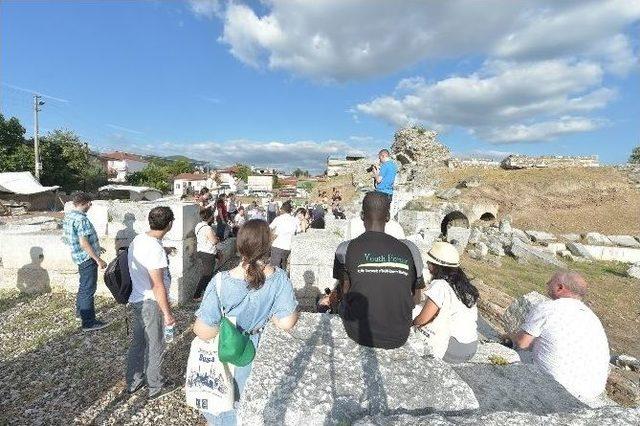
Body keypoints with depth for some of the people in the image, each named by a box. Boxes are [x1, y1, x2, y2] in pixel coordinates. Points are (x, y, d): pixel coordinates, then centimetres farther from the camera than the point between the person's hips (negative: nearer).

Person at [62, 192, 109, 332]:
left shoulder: (68, 215, 9)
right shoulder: (81, 219, -23)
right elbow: (84, 243, -26)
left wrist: (96, 247, 25)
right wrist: (98, 260, -22)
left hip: (80, 256, 10)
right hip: (87, 257, -10)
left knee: (83, 285, 25)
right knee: (88, 288, -4)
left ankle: (80, 310, 42)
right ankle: (89, 322, 3)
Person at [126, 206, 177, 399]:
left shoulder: (137, 239, 0)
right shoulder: (156, 249, -28)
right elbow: (158, 285, -25)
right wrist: (167, 313, -17)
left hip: (136, 300, 9)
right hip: (151, 303, -8)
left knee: (138, 342, 23)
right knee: (154, 347, 10)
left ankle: (134, 381, 40)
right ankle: (156, 387, 28)